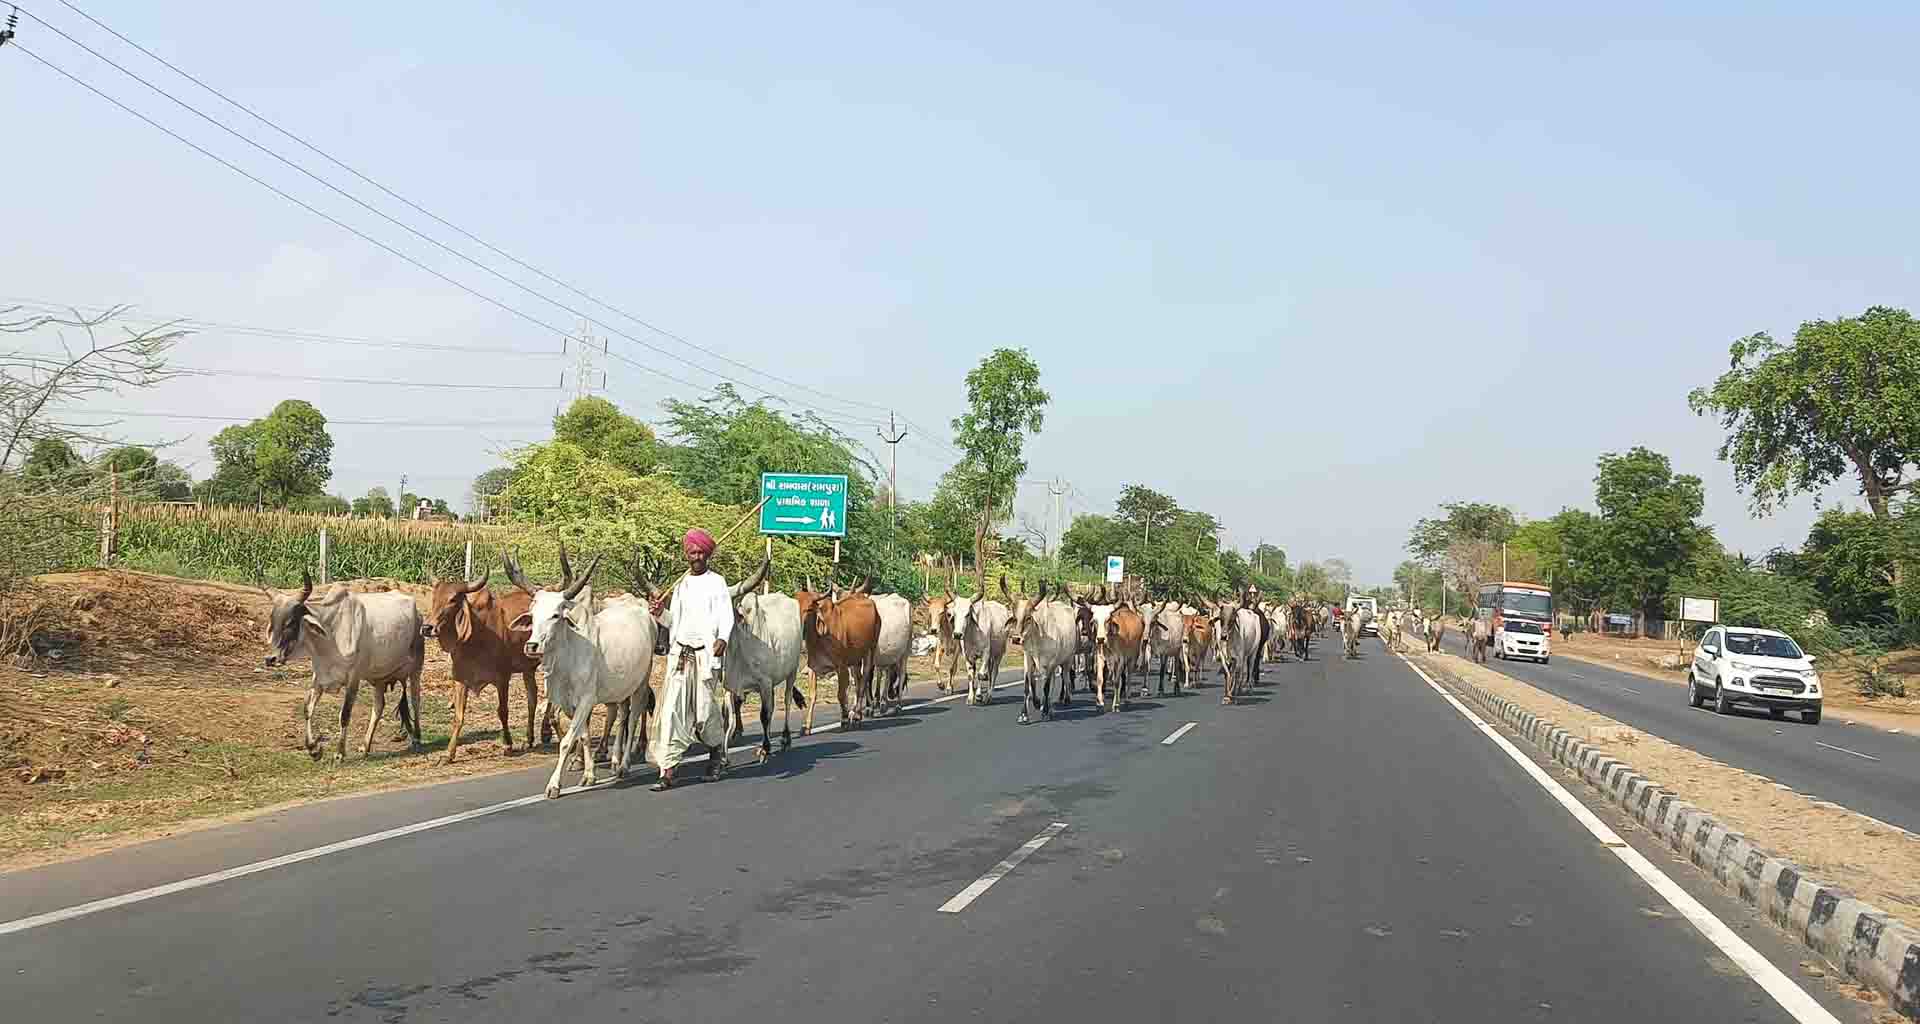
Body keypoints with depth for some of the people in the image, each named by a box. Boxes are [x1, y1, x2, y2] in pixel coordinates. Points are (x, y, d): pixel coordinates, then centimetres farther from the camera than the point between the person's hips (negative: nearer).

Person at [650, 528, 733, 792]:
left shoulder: (716, 582, 1)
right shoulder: (680, 583, 16)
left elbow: (726, 616, -9)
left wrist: (722, 639, -26)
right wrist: (660, 614, 5)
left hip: (705, 653, -4)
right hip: (679, 652, 4)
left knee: (705, 710, 0)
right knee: (673, 710, -6)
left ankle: (717, 754, 30)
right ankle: (667, 772, -7)